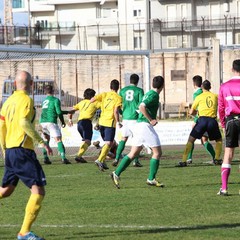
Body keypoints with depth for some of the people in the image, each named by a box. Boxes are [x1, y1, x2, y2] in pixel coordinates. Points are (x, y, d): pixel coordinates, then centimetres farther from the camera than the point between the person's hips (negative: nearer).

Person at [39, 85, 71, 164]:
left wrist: (67, 112, 35)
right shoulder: (55, 100, 0)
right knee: (58, 139, -8)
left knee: (46, 140, 19)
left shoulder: (44, 101, 21)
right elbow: (59, 112, -7)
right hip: (51, 122, -6)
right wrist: (63, 122, 7)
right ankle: (63, 158, -21)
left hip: (42, 121, 6)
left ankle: (45, 158, 7)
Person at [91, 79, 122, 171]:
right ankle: (100, 160, -27)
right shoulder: (118, 98, -6)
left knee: (106, 143, 20)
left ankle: (102, 161, 16)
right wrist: (118, 122, -6)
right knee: (109, 144, -9)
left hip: (102, 121, 6)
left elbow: (93, 99, -6)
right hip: (110, 122, -6)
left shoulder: (104, 95, 7)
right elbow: (116, 111, -15)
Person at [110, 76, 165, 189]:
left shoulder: (149, 93, 16)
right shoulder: (154, 95, -12)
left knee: (133, 153, 11)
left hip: (138, 124, 9)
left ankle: (116, 174, 7)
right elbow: (142, 107, -25)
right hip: (145, 125, -9)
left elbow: (141, 107, 26)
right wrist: (151, 120, -20)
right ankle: (151, 179, -1)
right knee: (157, 152, -2)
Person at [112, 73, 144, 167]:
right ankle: (136, 161, 2)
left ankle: (117, 159, -1)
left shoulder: (123, 90, 8)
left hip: (125, 117, 3)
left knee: (123, 139, 11)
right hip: (135, 118, -3)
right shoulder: (139, 90, -3)